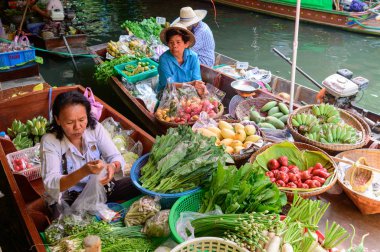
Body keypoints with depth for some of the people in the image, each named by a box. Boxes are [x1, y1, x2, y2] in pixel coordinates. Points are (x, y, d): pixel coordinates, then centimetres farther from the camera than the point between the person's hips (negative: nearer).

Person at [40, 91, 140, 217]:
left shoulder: (95, 128, -10)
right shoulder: (49, 141, -19)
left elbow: (117, 157, -10)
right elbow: (50, 184, -27)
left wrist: (113, 167, -37)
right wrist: (84, 171, -44)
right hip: (68, 199, -3)